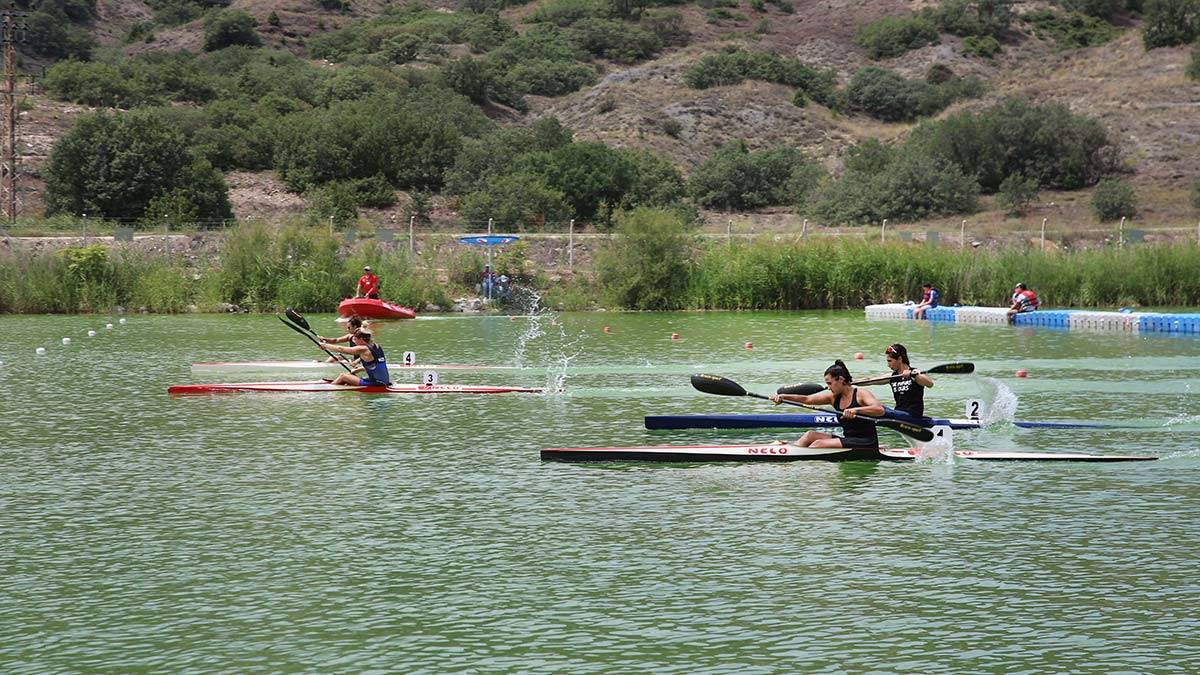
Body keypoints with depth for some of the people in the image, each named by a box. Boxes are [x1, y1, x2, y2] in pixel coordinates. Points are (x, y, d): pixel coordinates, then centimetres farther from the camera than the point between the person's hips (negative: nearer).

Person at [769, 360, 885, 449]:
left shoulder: (860, 394, -11)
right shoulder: (833, 397, 10)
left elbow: (880, 410, -28)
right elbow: (807, 399, 6)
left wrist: (856, 410, -42)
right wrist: (783, 397, -7)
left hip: (866, 444, -8)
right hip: (847, 440, 8)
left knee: (819, 444, -20)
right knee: (810, 435, -1)